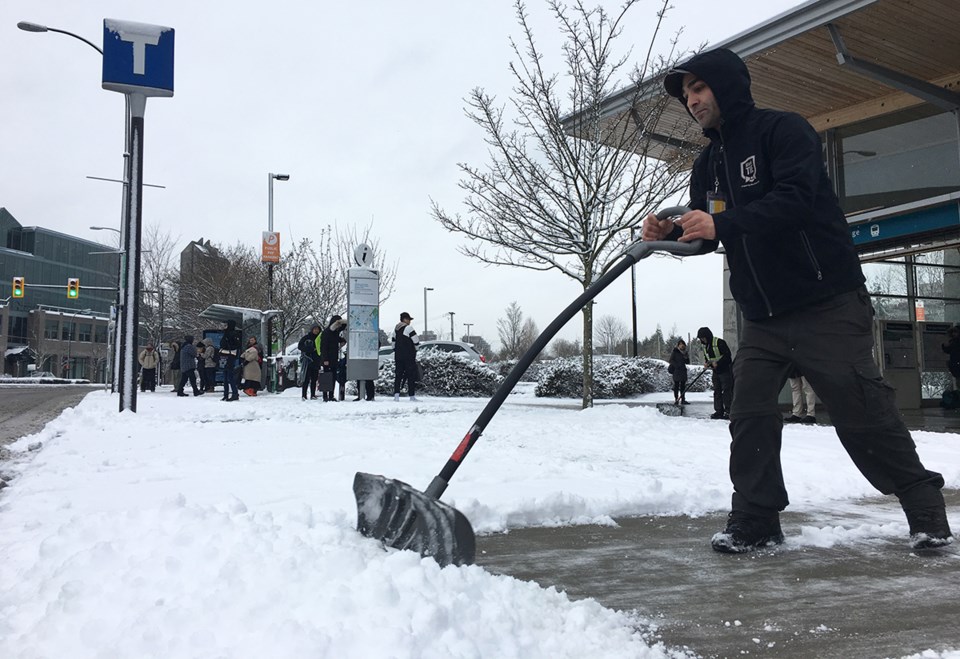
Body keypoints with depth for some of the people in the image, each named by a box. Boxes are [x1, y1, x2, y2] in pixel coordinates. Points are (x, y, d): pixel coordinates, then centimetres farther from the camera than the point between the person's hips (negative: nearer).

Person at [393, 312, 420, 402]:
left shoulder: (396, 329, 14)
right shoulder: (409, 328, -9)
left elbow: (394, 343, 17)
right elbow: (416, 341, -12)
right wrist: (415, 350, 7)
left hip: (398, 356, 7)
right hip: (409, 356, -7)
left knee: (398, 375, 7)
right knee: (411, 375, -1)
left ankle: (396, 394, -2)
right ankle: (412, 395, -1)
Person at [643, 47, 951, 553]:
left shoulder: (784, 131, -8)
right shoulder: (707, 164, 15)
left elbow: (794, 199, -24)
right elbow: (704, 236, 16)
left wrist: (720, 223, -32)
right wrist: (668, 234, -5)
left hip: (827, 306, -6)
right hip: (760, 318, 7)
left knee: (863, 413, -2)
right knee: (749, 415, 0)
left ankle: (926, 512, 16)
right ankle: (754, 521, 10)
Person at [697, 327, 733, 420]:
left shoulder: (719, 342, -17)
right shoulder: (705, 346, 9)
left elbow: (728, 355, -19)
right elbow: (706, 358, 20)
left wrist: (718, 363, -24)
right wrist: (706, 363, -2)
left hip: (725, 369, -8)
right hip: (716, 371, 8)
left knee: (726, 391, -8)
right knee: (717, 391, 7)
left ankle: (728, 411, -7)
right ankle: (719, 411, 11)